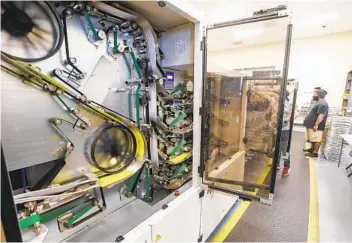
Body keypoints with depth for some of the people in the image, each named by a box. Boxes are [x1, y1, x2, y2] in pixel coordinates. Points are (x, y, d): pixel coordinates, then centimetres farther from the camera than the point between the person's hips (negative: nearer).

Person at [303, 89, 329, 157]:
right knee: (313, 138, 20)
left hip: (316, 126, -11)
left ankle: (315, 152, 3)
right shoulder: (320, 102, 15)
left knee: (316, 139, -3)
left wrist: (316, 125, -26)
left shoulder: (322, 104, -20)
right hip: (312, 125, 11)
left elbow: (321, 116, -26)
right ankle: (312, 149, 33)